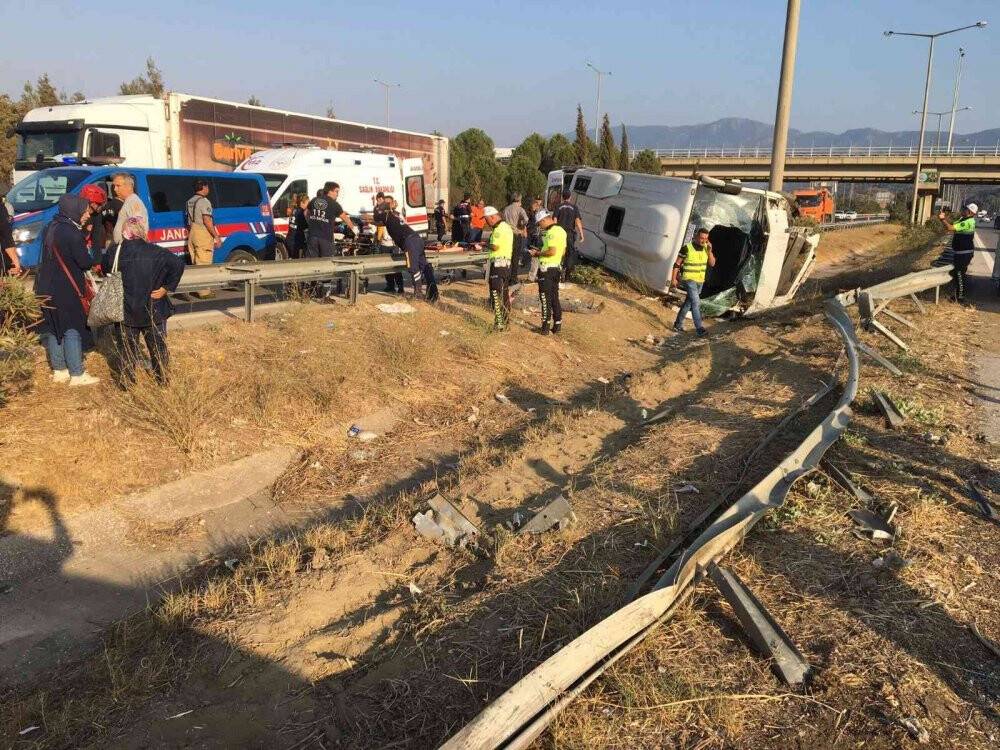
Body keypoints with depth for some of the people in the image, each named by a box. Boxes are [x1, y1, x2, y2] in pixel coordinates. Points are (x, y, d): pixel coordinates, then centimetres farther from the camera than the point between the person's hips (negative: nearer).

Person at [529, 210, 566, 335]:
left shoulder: (551, 232, -17)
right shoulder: (561, 230, 12)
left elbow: (552, 251, -26)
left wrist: (539, 254, -11)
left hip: (547, 268, -9)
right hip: (556, 267, 9)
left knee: (546, 299, -4)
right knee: (554, 297, 15)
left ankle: (546, 326, -2)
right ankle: (557, 325, 19)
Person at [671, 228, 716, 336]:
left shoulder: (706, 248, 1)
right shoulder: (686, 248, -14)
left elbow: (712, 263, -3)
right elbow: (677, 264, -8)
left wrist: (709, 250, -16)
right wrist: (673, 279, -11)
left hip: (700, 281, 6)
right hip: (689, 280, -6)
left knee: (688, 303, 14)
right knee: (696, 302, -17)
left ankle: (678, 324, 27)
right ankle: (700, 328, -20)